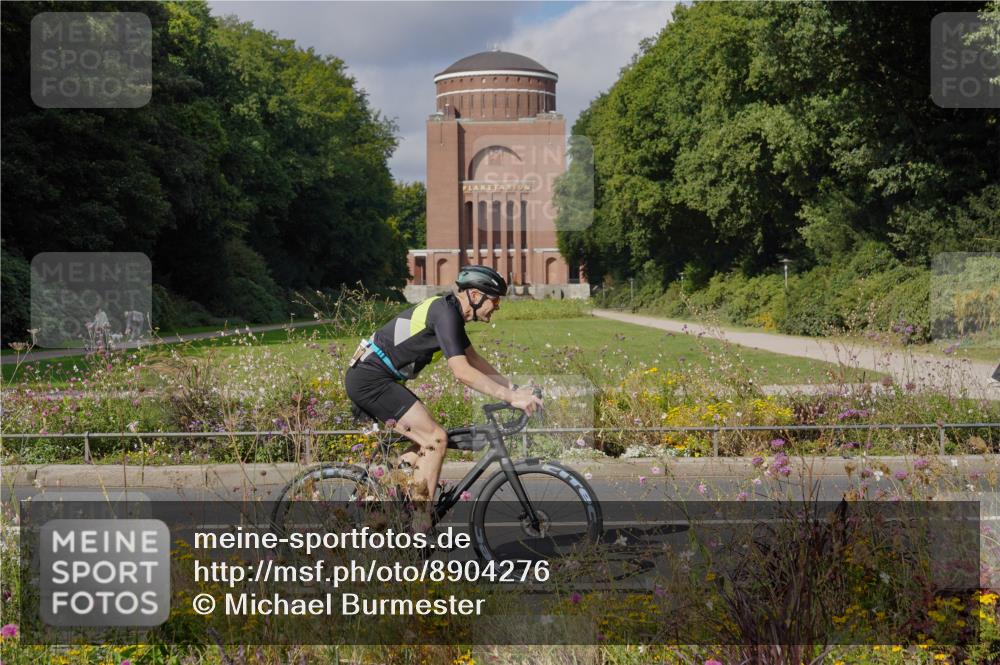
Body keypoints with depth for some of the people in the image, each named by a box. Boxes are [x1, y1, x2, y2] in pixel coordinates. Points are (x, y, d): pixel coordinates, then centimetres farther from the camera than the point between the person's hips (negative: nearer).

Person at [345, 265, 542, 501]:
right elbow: (462, 372, -26)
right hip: (370, 379, -10)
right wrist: (511, 397, -27)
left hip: (365, 378, 10)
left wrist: (513, 387, 10)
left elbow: (475, 360, 20)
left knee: (425, 439, 15)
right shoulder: (445, 313, -18)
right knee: (436, 439, -12)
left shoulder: (451, 311, 13)